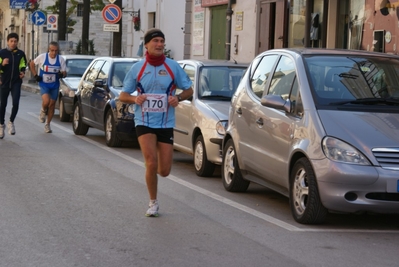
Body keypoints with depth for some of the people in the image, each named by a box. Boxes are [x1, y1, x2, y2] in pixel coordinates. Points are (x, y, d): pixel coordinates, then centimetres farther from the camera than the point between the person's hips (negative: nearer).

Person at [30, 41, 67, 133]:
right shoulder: (42, 57, -11)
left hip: (54, 85, 3)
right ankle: (43, 111, 10)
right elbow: (32, 64, 5)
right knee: (46, 101, -26)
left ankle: (47, 125, 25)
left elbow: (64, 73, -1)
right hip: (43, 84, -3)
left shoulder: (61, 59, -6)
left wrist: (61, 74, -25)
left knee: (52, 105, 8)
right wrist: (35, 75, -3)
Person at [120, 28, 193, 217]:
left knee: (164, 171, 0)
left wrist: (178, 98, -11)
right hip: (144, 123, -1)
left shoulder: (173, 67, 2)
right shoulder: (137, 68, 2)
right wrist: (134, 98, -15)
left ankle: (152, 171, 39)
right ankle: (153, 202, 2)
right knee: (151, 163, -17)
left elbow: (188, 90, 10)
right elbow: (123, 95, 8)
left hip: (166, 124, 1)